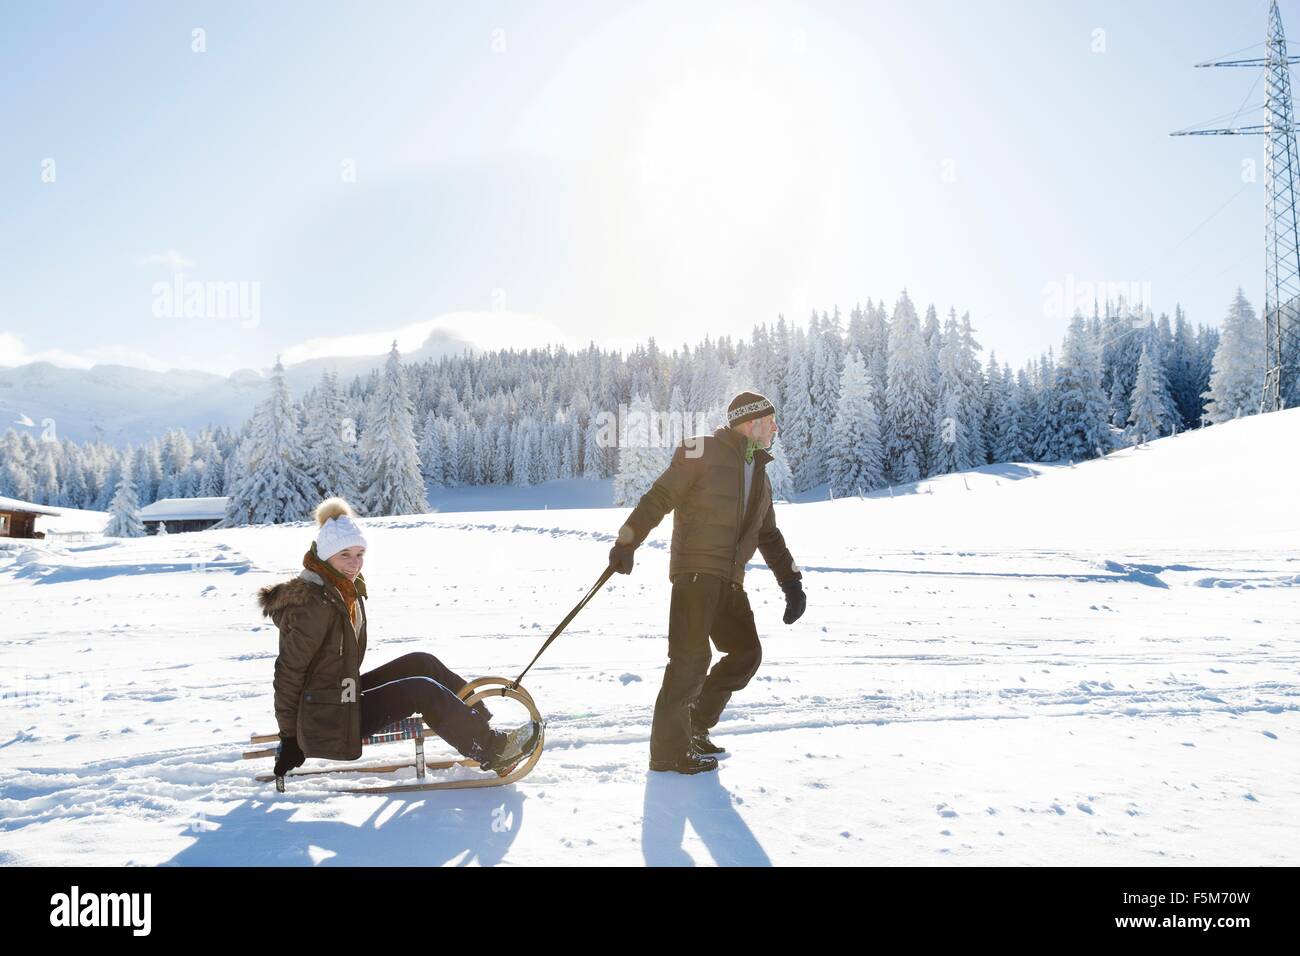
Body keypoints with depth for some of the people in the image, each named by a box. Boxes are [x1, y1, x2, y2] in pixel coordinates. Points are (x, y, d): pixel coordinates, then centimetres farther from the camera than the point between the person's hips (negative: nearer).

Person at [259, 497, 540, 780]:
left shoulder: (347, 588, 5)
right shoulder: (315, 603, -24)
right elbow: (289, 672, -20)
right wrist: (289, 737, -15)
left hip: (343, 696, 9)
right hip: (326, 722, -9)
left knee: (422, 663, 4)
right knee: (422, 690, -14)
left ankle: (481, 720, 8)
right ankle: (493, 751, -4)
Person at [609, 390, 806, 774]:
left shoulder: (759, 476, 21)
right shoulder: (703, 452, -2)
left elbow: (769, 536, 26)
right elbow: (659, 497, -7)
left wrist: (791, 581, 17)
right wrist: (627, 542, -16)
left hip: (730, 582, 8)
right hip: (695, 570, -8)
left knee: (747, 652, 8)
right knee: (691, 658, -12)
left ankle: (695, 727, 19)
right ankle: (669, 751, -4)